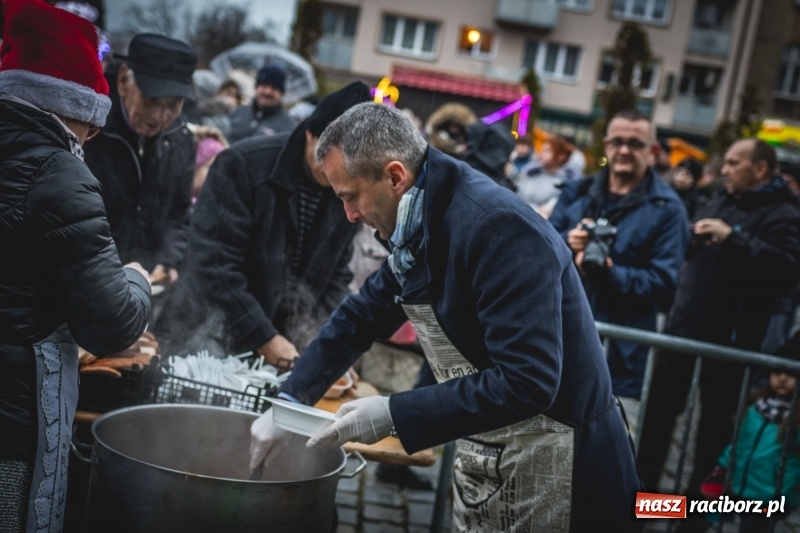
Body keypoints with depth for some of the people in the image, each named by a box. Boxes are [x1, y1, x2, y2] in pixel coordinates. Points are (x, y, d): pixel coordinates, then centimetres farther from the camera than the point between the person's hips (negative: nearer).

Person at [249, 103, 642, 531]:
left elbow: (527, 381, -31)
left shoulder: (497, 228, -27)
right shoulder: (422, 227, 2)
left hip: (551, 466, -8)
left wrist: (393, 415, -27)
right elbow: (362, 316, 14)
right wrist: (287, 403, 8)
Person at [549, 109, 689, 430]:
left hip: (619, 352, -4)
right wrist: (564, 243, -12)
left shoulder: (666, 209, -3)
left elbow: (664, 283, -10)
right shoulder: (577, 192, 11)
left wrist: (609, 274, -23)